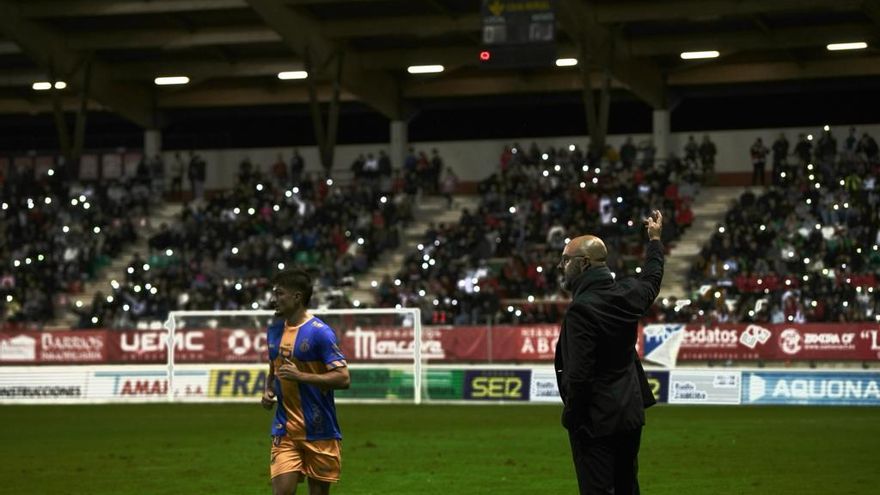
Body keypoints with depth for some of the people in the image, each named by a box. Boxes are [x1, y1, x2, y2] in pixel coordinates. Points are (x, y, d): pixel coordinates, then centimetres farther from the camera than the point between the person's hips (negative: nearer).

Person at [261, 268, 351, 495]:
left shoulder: (319, 332, -11)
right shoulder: (274, 330, 11)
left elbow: (343, 378, -16)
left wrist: (301, 376, -23)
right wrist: (268, 391, 5)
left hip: (319, 432, -5)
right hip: (285, 431, 5)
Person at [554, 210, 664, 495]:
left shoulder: (581, 309, -20)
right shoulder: (627, 294, 4)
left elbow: (579, 374, -23)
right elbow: (652, 279, 29)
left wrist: (571, 418, -13)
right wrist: (655, 239, 45)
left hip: (596, 420, -8)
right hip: (630, 415, 8)